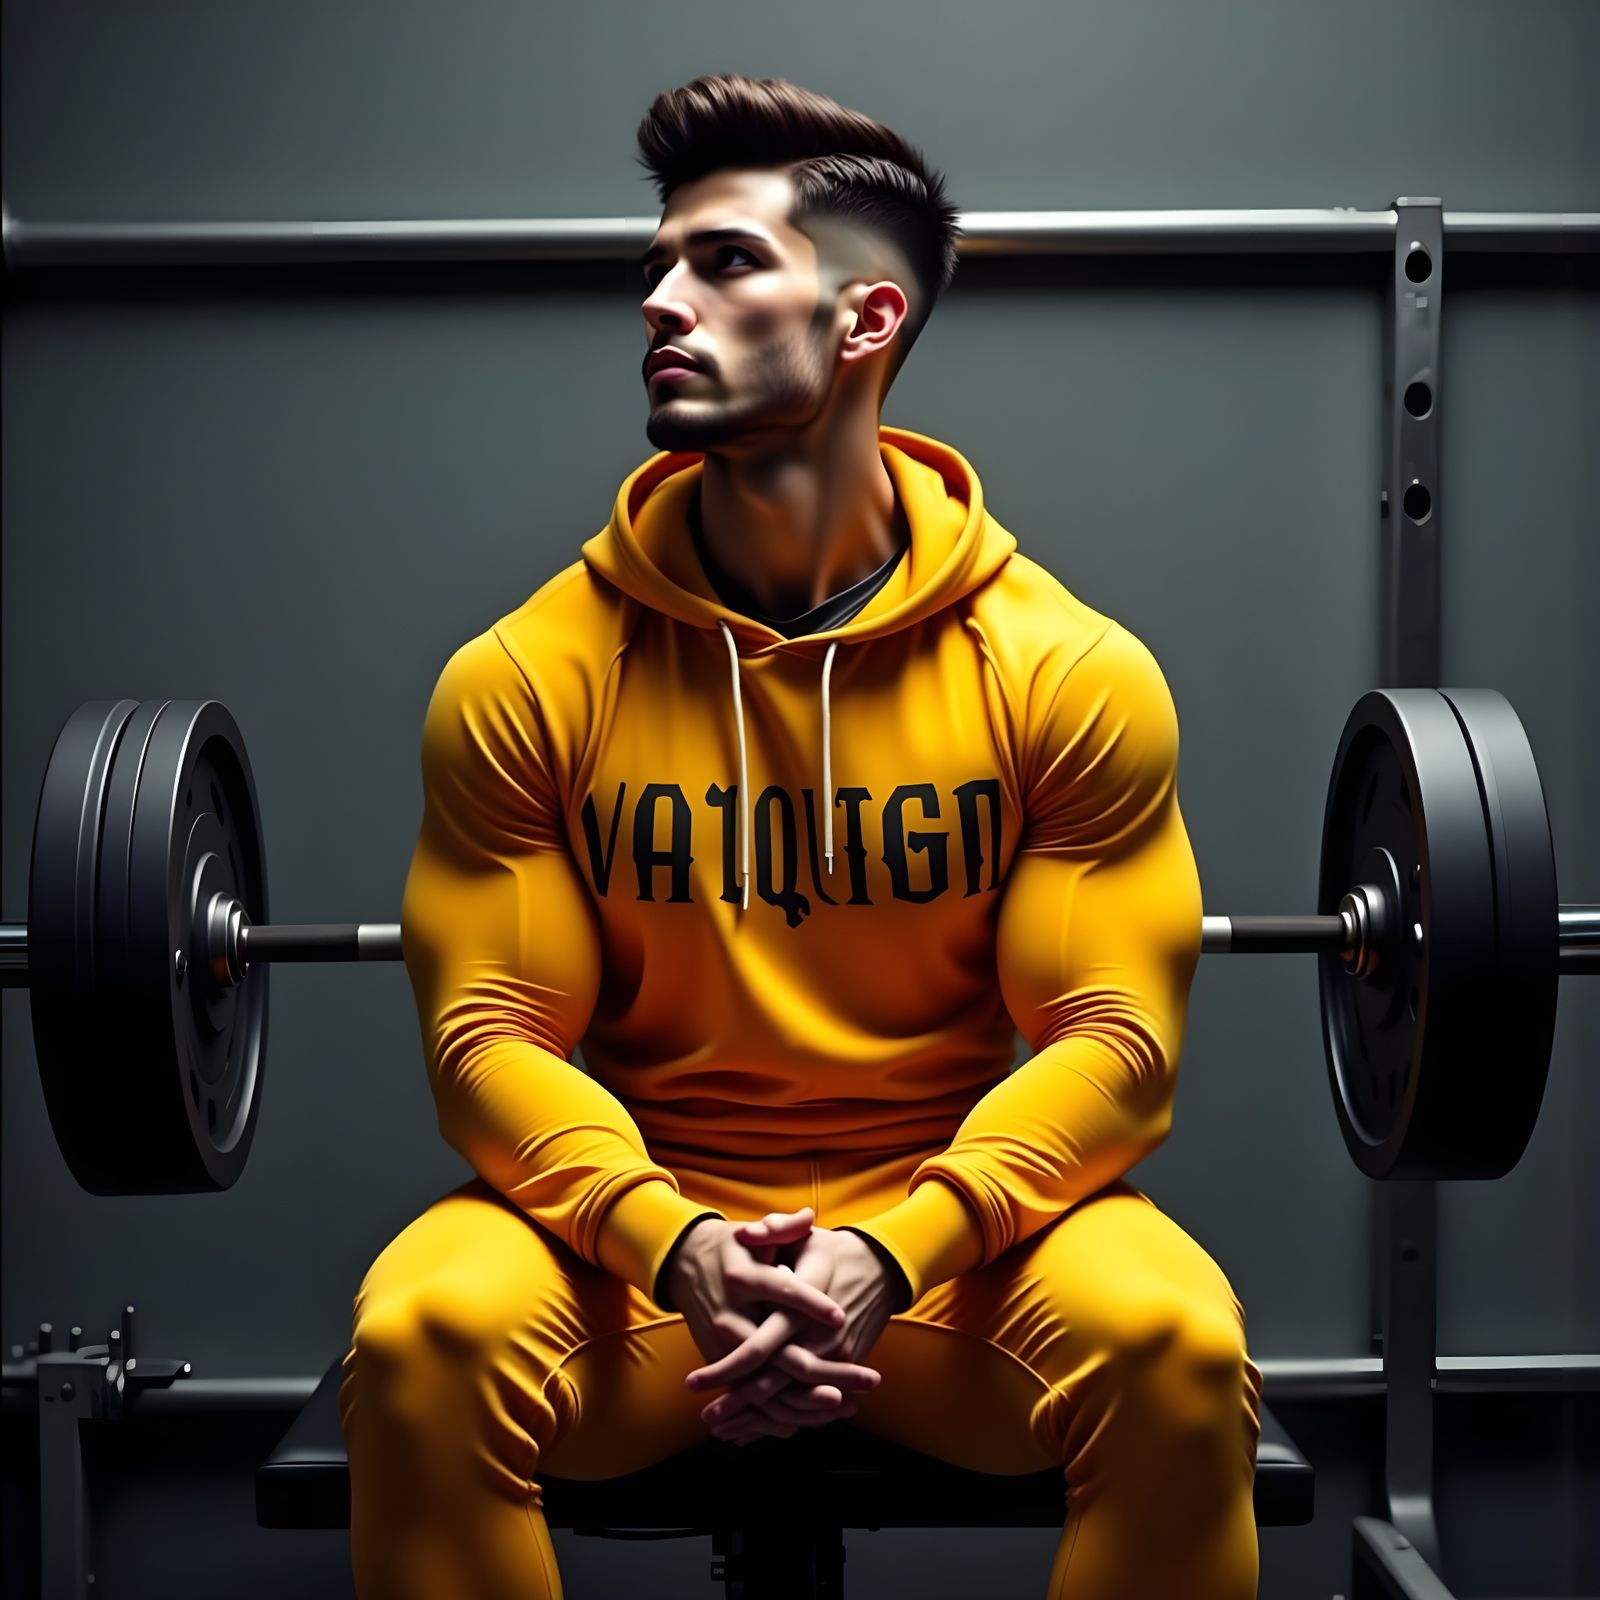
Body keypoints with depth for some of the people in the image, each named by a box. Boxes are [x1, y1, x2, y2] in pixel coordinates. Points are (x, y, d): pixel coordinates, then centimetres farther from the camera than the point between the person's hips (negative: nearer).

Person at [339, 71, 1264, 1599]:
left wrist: (898, 1250, -23)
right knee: (420, 1336, -29)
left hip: (955, 1220, 0)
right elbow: (490, 1025, -5)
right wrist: (669, 1244, -23)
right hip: (636, 1223, 1)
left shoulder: (1069, 670, -5)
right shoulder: (523, 676, -4)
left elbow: (1111, 1029, -7)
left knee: (1178, 1350, -29)